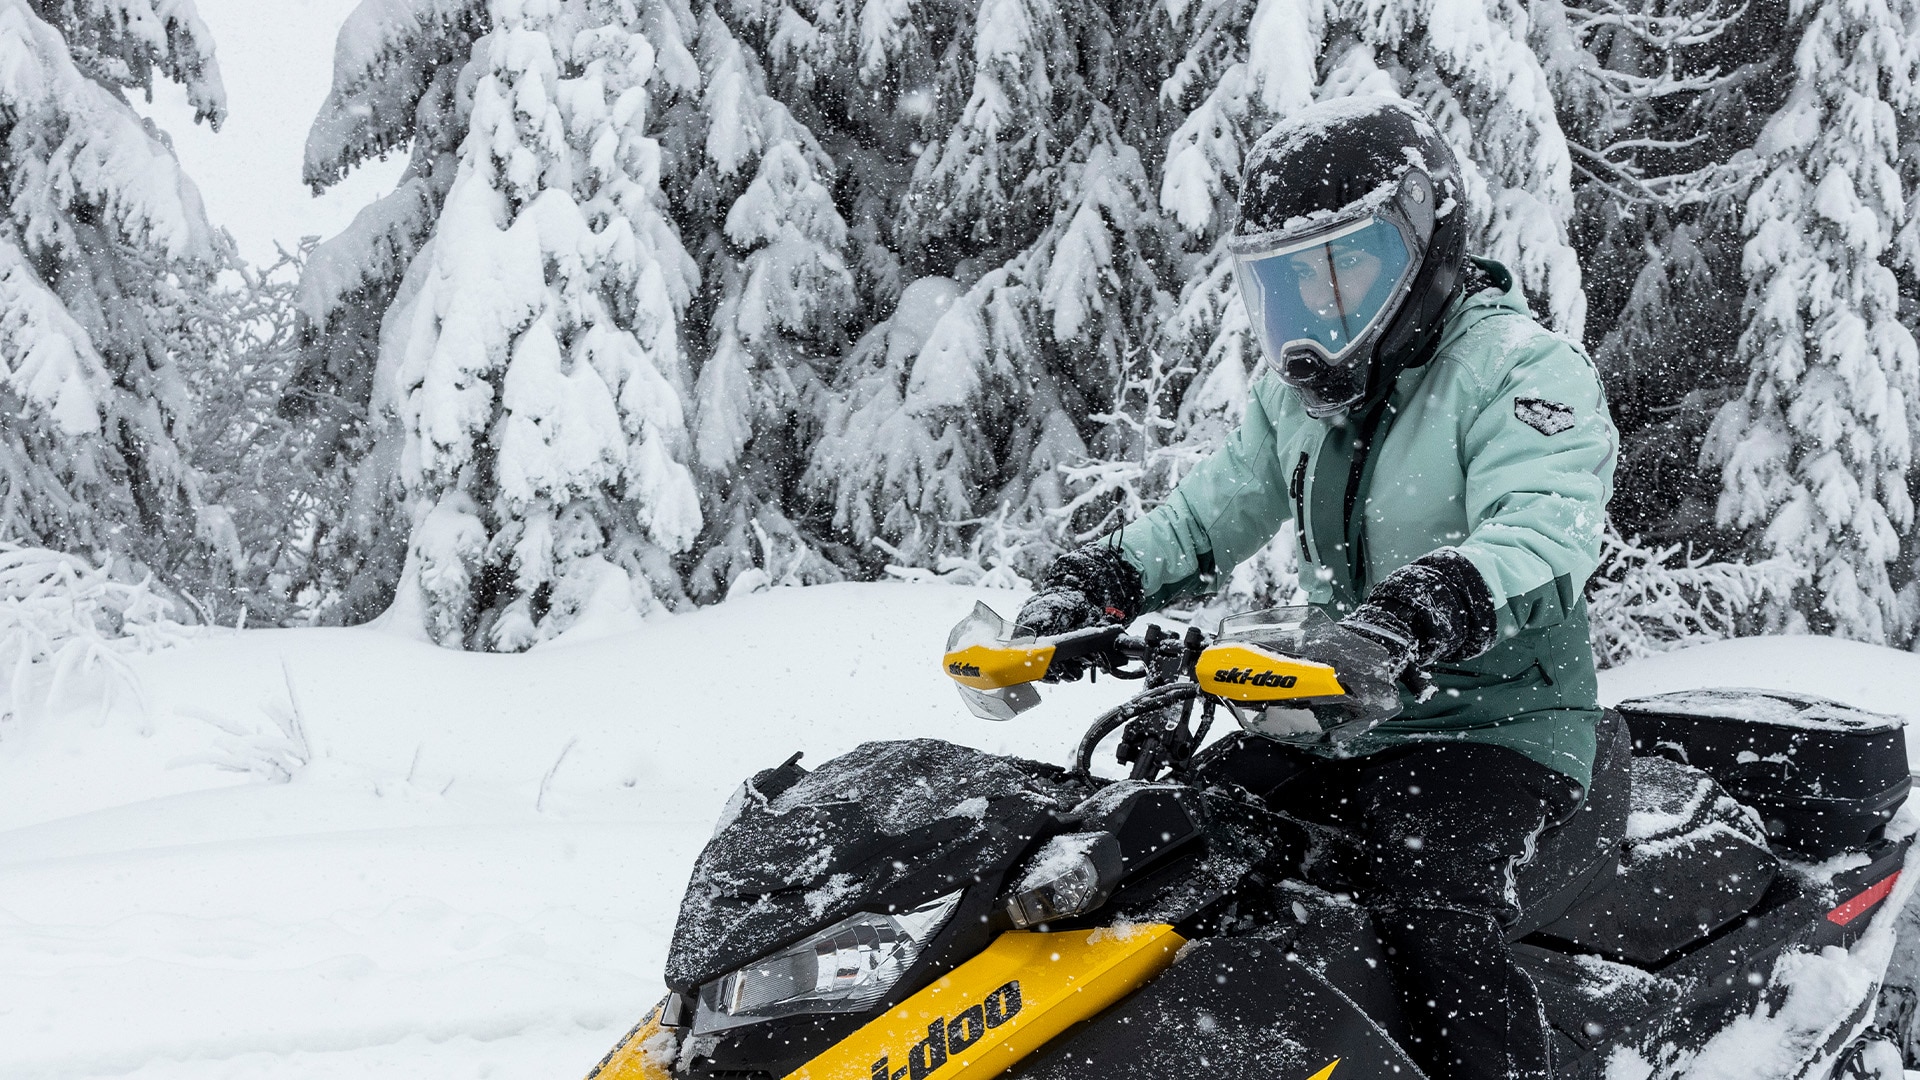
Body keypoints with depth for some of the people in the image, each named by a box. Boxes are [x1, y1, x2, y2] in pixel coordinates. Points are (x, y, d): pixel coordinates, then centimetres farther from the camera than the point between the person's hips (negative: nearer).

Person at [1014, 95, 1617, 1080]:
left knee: (1431, 913, -33)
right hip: (1335, 728, 8)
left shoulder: (1523, 369, -12)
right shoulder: (1298, 389, 14)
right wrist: (1092, 581, 2)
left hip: (1495, 722, -7)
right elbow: (1212, 510, 22)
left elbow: (1543, 535, -29)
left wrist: (1427, 608, -50)